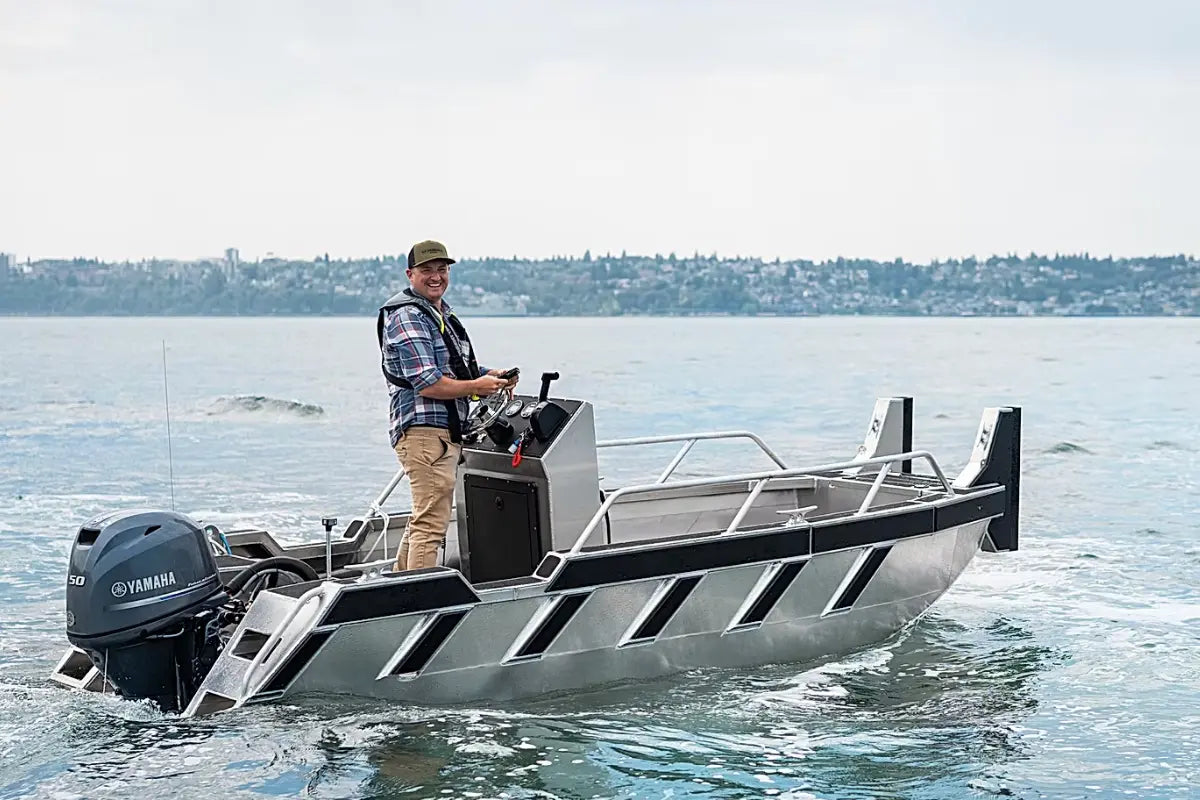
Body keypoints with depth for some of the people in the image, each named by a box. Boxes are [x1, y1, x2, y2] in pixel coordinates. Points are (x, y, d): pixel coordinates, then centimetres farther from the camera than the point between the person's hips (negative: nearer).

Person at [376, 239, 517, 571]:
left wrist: (490, 376, 11)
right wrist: (476, 387, -12)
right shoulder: (407, 317, -11)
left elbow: (454, 370, 31)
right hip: (423, 429, -11)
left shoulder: (443, 313, 21)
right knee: (432, 522, -13)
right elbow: (427, 384, -20)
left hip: (447, 431, 11)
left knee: (423, 518, 18)